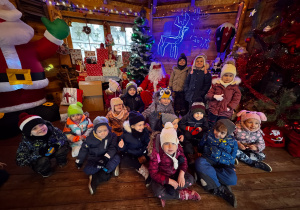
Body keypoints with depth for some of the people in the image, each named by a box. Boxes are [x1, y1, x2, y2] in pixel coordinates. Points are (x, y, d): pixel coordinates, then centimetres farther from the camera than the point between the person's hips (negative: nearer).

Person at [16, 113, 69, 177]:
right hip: (38, 157, -2)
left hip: (51, 151, 2)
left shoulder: (51, 129, -26)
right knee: (43, 160, -33)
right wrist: (38, 153, -35)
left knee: (63, 147, -25)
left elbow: (63, 138, -14)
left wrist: (56, 145, -33)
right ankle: (45, 172, 3)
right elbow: (20, 161, -23)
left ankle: (61, 161, 9)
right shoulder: (26, 142, -28)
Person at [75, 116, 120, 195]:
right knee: (87, 170, -27)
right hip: (94, 159, 1)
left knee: (117, 158, -30)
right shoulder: (90, 138, -11)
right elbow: (84, 149, 2)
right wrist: (79, 161, 9)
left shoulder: (112, 136, -15)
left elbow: (113, 148, -19)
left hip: (106, 158, 0)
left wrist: (105, 158, -31)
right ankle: (112, 168, -22)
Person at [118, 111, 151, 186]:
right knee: (124, 160, -31)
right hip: (130, 155, -1)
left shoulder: (145, 131, -12)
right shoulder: (126, 134, -18)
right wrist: (122, 147, -30)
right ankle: (146, 172, -25)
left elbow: (148, 144, -5)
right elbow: (124, 150, -10)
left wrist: (145, 155, -16)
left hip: (142, 154, 2)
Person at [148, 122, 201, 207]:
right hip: (162, 177, -4)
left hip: (175, 173, 5)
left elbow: (184, 161, -1)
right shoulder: (156, 154, -30)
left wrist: (181, 174, -19)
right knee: (158, 192, -30)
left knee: (190, 179, -14)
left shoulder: (178, 149, -18)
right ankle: (182, 194, -10)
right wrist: (170, 181, -26)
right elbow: (153, 173, -23)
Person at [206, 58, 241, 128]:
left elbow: (236, 99, -1)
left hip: (225, 113, 0)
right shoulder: (216, 84, -1)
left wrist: (229, 107, -12)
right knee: (210, 126, 12)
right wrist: (214, 96, -23)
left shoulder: (235, 87, 0)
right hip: (213, 110, 1)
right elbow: (208, 95, -2)